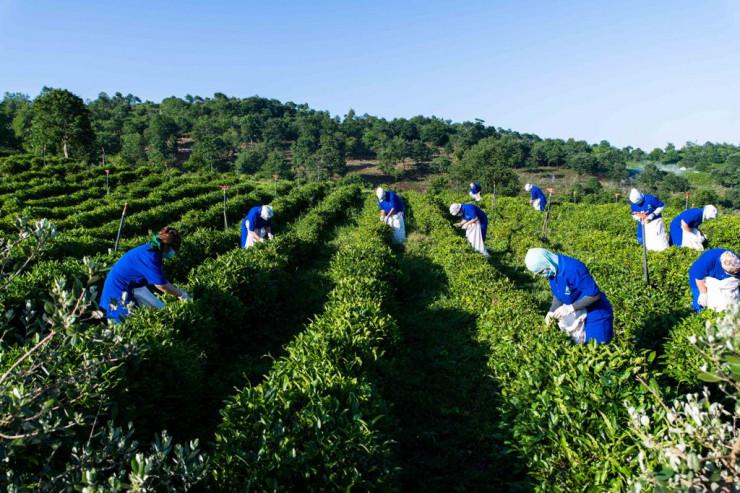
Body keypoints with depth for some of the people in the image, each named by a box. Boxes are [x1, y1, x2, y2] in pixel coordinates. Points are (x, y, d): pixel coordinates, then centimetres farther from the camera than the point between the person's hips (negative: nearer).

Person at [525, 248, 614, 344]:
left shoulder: (573, 269, -32)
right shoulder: (552, 270, -5)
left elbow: (595, 295, -28)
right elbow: (558, 294, 9)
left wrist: (570, 308, -28)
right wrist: (552, 311, -7)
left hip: (596, 316, -8)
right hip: (577, 316, 8)